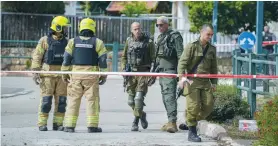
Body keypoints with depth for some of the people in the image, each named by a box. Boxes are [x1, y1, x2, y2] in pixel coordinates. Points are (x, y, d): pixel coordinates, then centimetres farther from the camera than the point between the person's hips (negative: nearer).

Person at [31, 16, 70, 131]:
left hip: (62, 75, 4)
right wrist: (35, 73, -12)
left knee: (61, 100, 0)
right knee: (46, 100, -5)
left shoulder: (66, 42, 9)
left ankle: (58, 124, 7)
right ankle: (42, 124, 1)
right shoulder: (45, 41, -4)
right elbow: (36, 57, -4)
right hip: (48, 74, -4)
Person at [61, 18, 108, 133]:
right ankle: (92, 126, -1)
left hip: (76, 73, 2)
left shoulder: (73, 41, 5)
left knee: (73, 100, 6)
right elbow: (103, 60, -1)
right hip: (91, 75, -2)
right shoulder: (98, 42, 0)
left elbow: (66, 59, 4)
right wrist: (104, 75, 6)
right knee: (92, 100, 3)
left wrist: (65, 73, 11)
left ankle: (70, 126, 2)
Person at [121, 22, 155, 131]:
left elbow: (153, 58, -1)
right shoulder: (129, 41, 8)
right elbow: (124, 57, 18)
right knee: (131, 100, 6)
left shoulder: (148, 42, -2)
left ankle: (135, 122, -8)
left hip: (143, 72, -4)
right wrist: (124, 69, 7)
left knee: (139, 97, -14)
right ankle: (141, 114, 30)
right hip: (131, 72, 4)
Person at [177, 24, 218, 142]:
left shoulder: (212, 49, 14)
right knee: (193, 106, -10)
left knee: (209, 105, -3)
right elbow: (182, 62, -11)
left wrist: (214, 83, 18)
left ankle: (191, 122, 19)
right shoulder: (192, 46, -4)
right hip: (192, 81, -5)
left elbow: (213, 67, 22)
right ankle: (192, 133, 1)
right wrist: (181, 77, -25)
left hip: (205, 82, 5)